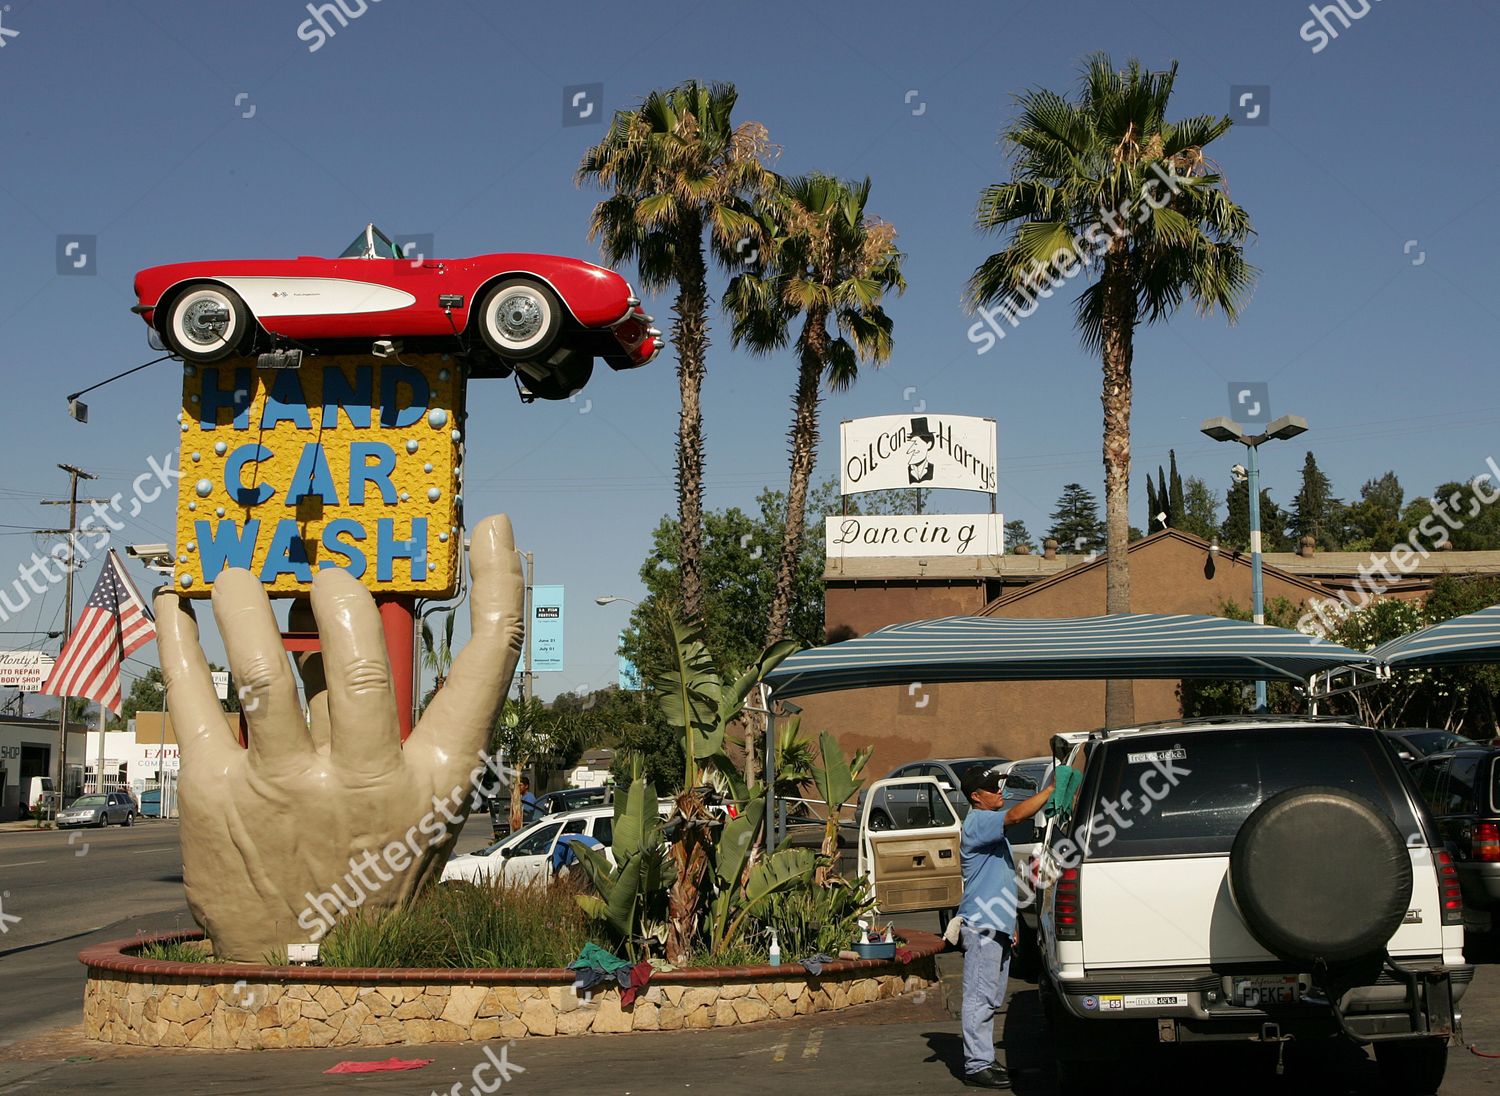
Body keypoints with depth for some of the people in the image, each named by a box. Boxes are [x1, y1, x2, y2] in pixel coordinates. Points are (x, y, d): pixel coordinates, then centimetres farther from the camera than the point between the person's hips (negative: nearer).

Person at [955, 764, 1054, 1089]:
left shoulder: (991, 825, 21)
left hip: (997, 926, 10)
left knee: (991, 1000, 14)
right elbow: (1016, 815, -32)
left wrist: (1009, 924, 25)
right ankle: (977, 1065, -8)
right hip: (981, 926, -10)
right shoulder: (978, 822, -11)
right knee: (980, 998, -9)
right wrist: (1051, 789, -27)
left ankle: (983, 1059, 21)